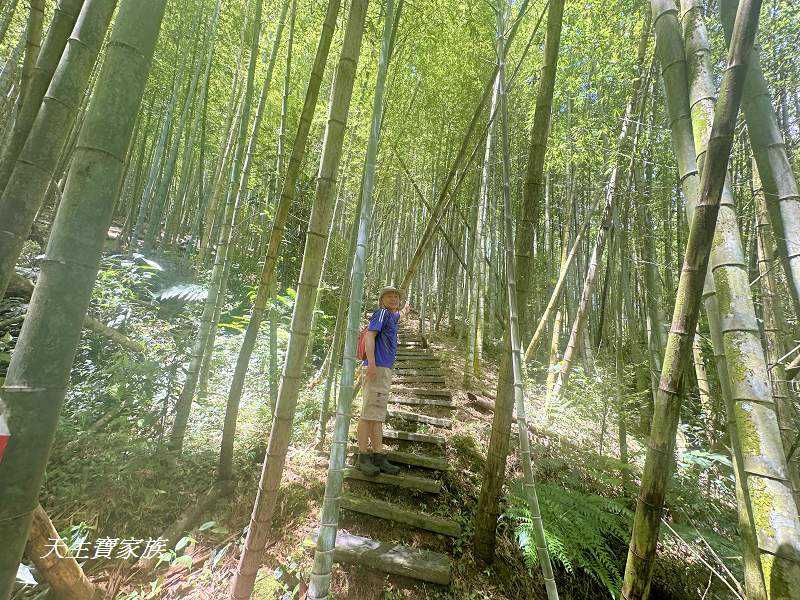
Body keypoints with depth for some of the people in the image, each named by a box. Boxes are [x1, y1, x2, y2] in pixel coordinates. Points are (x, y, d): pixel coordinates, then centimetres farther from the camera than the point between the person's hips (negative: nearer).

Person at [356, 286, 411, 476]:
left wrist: (405, 310, 70)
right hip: (377, 368, -9)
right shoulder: (382, 312, -3)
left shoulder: (391, 316, 23)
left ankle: (378, 456, 16)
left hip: (385, 370, 10)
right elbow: (369, 335, -16)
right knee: (369, 413, -6)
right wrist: (371, 363, -25)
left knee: (378, 416, 10)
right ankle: (363, 457, 1)